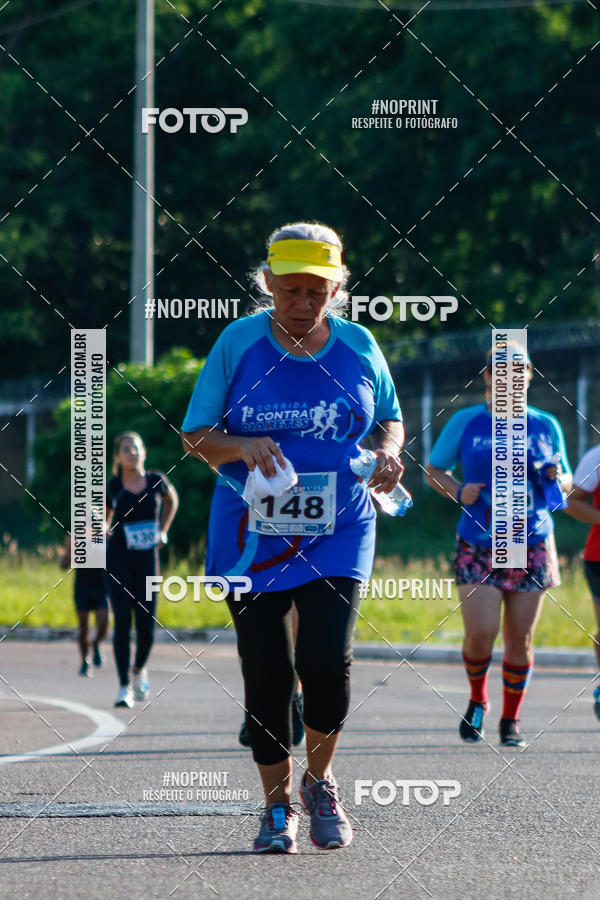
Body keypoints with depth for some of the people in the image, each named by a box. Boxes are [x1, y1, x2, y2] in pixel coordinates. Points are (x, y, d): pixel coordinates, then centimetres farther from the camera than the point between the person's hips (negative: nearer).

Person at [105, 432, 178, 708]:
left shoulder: (156, 481, 0)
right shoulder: (112, 487, -1)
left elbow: (171, 500, 23)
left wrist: (163, 530, 15)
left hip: (146, 559, 1)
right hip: (118, 558, -1)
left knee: (146, 623, -4)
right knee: (122, 621, -6)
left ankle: (139, 669, 26)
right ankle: (124, 687, -1)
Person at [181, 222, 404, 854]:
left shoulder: (359, 346, 1)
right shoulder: (239, 342, -4)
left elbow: (389, 418, 16)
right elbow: (195, 434, 0)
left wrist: (390, 452, -6)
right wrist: (242, 448, -20)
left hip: (337, 535, 0)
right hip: (251, 536, 0)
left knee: (326, 659, -16)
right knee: (266, 676, 0)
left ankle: (320, 780, 11)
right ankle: (277, 806, 18)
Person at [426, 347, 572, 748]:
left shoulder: (546, 426, 8)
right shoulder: (464, 423, 4)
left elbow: (567, 481, 18)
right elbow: (433, 469, 13)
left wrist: (557, 480, -6)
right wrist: (458, 491, -7)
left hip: (531, 547, 1)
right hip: (478, 546, -1)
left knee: (520, 639, 1)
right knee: (480, 632, -14)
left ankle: (511, 719, 17)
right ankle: (477, 700, 14)